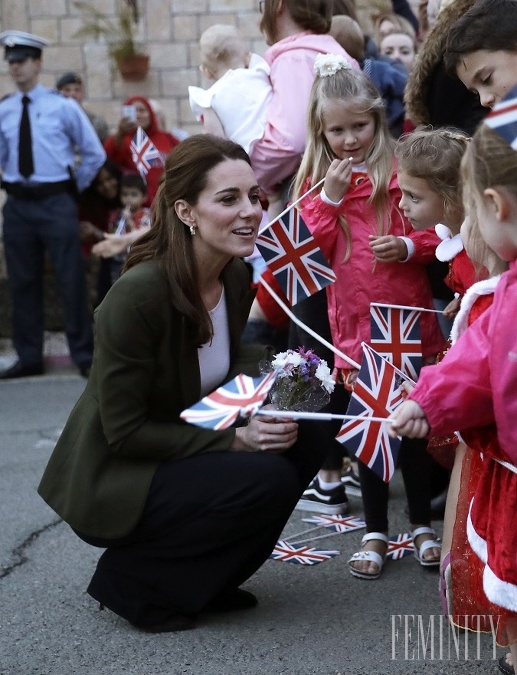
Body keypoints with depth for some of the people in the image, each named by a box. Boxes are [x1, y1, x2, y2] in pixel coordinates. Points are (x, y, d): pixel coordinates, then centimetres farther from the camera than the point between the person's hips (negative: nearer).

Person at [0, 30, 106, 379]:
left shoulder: (62, 106, -4)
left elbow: (95, 154, 3)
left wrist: (76, 187, 4)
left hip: (56, 202, -3)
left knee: (71, 280, -1)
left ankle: (85, 356, 7)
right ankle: (29, 358, 18)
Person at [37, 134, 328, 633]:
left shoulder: (236, 276, -2)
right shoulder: (138, 294, -27)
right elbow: (123, 431, -23)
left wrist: (269, 411, -10)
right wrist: (235, 439, -25)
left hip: (181, 456, 8)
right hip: (110, 482, -8)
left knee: (301, 446, -8)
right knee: (268, 478, -23)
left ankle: (200, 581, 8)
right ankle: (129, 577, -5)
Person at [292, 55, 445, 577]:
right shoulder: (317, 180, 6)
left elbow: (440, 232, 1)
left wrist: (409, 246, -17)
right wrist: (329, 197, -11)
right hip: (354, 323, 2)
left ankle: (421, 524, 23)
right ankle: (375, 532, 19)